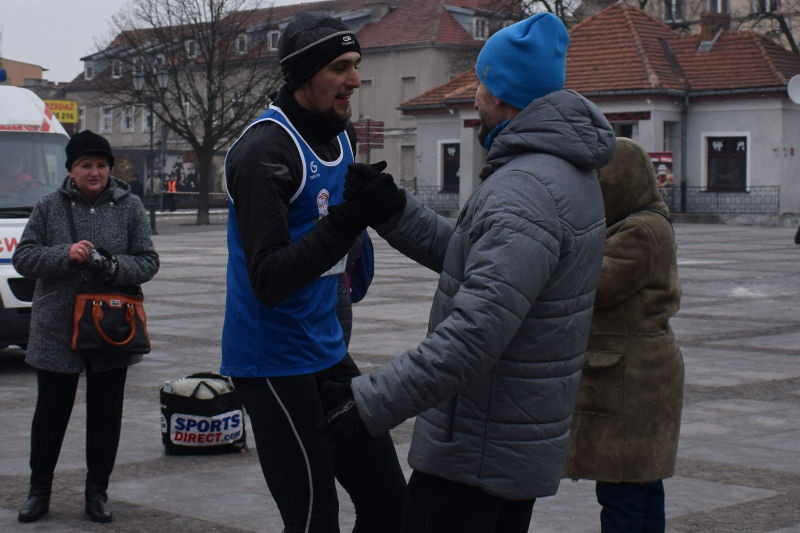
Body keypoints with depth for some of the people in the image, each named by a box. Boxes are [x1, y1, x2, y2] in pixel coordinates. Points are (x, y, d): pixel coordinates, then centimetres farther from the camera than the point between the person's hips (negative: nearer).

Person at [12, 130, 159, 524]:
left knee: (106, 414, 9)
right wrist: (65, 255, -17)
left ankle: (97, 491, 23)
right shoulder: (50, 207, 1)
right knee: (51, 413, 8)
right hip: (56, 330, 0)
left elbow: (148, 262, 0)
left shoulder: (130, 207, 2)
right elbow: (23, 257, -1)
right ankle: (39, 491, 24)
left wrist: (114, 267, -19)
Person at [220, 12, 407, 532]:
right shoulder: (266, 150, -17)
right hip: (274, 360, -8)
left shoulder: (340, 135, 9)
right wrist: (349, 218, -31)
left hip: (326, 352, 8)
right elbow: (268, 280, -25)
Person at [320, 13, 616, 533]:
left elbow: (475, 332, -32)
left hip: (477, 451, -10)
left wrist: (374, 402, -30)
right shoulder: (567, 174, 11)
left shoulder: (527, 189, -24)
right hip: (523, 444, 10)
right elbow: (463, 254, 16)